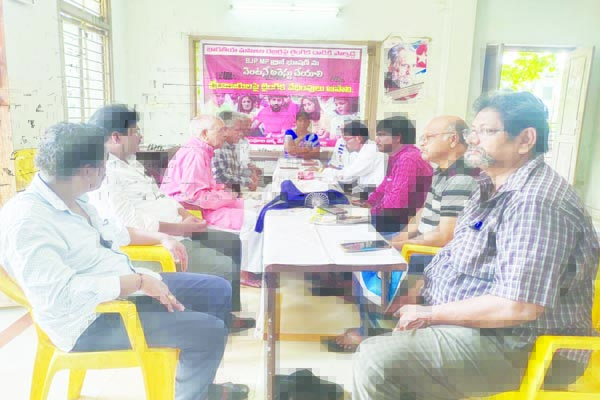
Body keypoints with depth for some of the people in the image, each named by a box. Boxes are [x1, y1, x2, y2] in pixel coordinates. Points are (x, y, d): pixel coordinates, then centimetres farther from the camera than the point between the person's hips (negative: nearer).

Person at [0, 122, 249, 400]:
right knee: (209, 331, -18)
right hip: (91, 320, -9)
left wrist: (160, 239, 17)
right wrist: (137, 281, -28)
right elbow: (60, 293, -33)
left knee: (219, 290, 8)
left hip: (124, 288, 10)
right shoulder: (27, 220, -24)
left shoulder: (72, 198, 4)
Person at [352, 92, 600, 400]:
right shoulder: (492, 187, 10)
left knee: (376, 361, -23)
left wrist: (431, 313, -20)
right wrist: (420, 288, 3)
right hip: (466, 319, 10)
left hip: (517, 345, -10)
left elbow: (519, 305, -30)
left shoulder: (536, 201, -24)